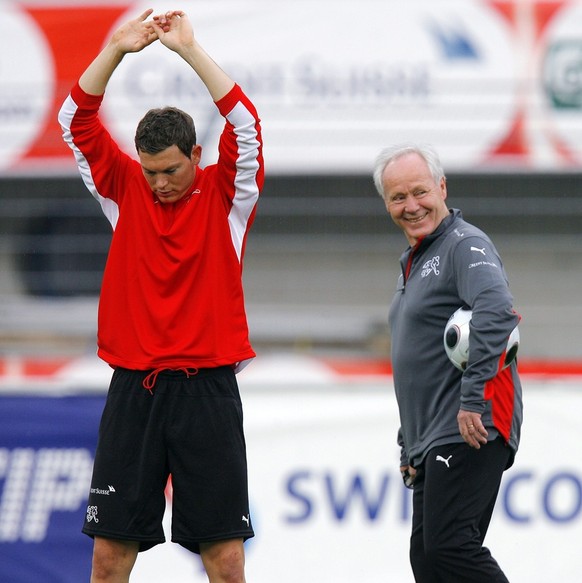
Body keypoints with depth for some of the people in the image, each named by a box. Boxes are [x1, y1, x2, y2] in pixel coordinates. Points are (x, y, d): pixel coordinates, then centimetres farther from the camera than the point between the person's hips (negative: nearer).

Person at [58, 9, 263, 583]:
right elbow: (76, 121, 1)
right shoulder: (125, 190, 8)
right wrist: (116, 50, -10)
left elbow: (245, 124, -12)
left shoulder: (225, 195, 2)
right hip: (134, 386, 2)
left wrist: (189, 49, -14)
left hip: (207, 386, -2)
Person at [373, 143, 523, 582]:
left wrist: (475, 397, -30)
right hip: (432, 444, 10)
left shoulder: (465, 245, -8)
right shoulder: (413, 262, 23)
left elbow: (497, 312, -28)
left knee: (448, 545, -20)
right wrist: (409, 444, 27)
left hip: (469, 432, -10)